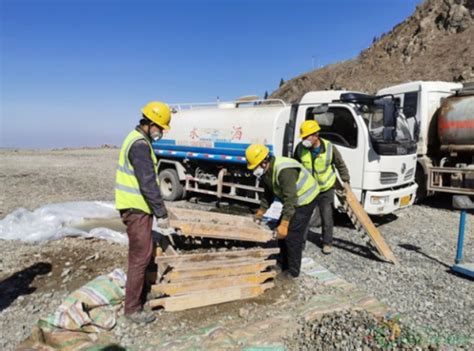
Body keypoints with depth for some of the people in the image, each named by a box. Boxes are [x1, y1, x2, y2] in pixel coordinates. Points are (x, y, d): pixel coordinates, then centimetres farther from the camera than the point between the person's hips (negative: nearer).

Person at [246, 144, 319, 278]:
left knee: (292, 235, -10)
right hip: (294, 200, 10)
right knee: (281, 233, 13)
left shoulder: (284, 170, -34)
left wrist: (284, 224, -41)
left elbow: (290, 199, -38)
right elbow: (268, 193, 12)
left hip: (306, 199, -10)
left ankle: (293, 272, 4)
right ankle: (284, 266, 28)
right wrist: (261, 211, 17)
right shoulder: (266, 171, -3)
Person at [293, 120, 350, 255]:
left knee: (327, 218, 9)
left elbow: (340, 165, -2)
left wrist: (345, 180, 1)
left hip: (326, 189, -1)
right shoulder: (300, 148, -13)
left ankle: (327, 243, 27)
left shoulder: (329, 148, -17)